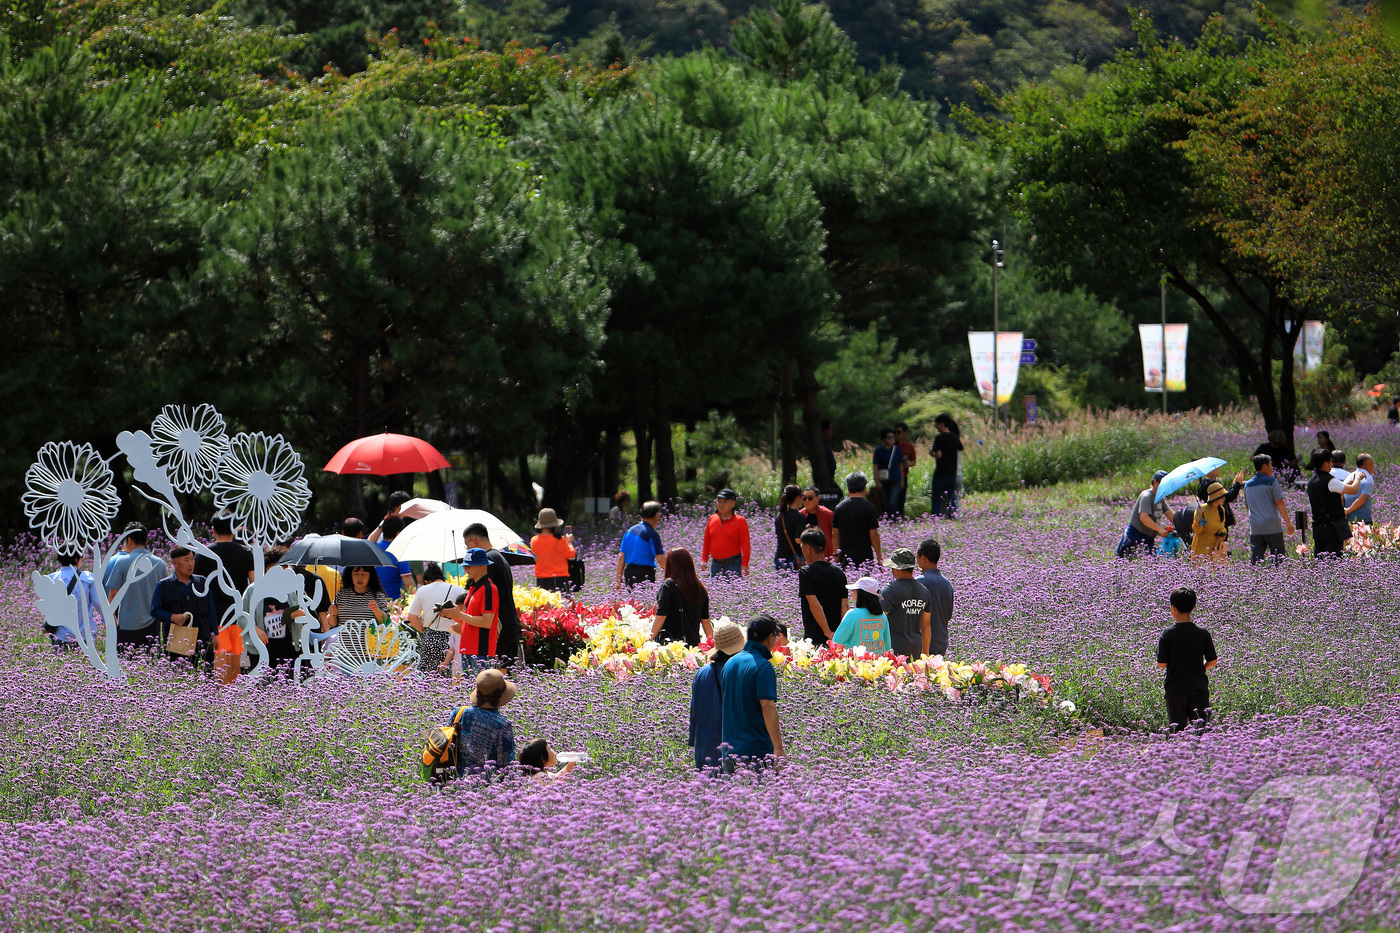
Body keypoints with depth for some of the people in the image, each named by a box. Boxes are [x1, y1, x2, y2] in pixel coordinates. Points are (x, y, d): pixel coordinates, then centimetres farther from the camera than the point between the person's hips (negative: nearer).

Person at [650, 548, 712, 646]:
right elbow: (705, 620, 12)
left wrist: (651, 639, -3)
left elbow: (661, 616, -10)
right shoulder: (701, 589, 8)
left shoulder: (668, 585, -7)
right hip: (694, 643, 5)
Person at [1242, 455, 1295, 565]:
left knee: (1255, 560, 2)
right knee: (1278, 558, 3)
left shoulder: (1248, 485, 11)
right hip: (1272, 527, -4)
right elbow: (1279, 503, -10)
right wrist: (1288, 522, -6)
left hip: (1255, 528, 4)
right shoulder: (1272, 481, -5)